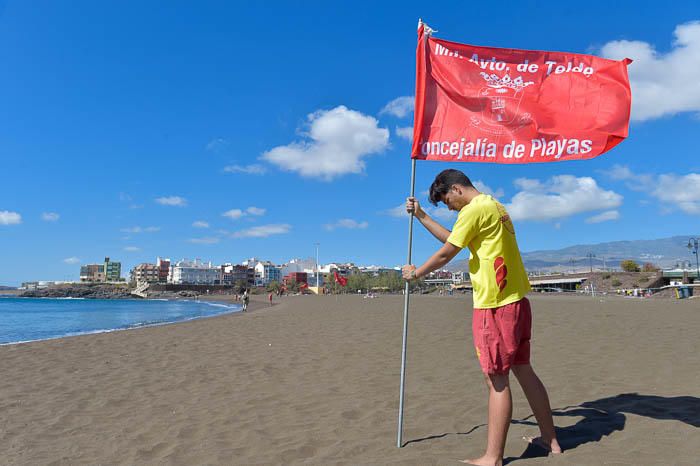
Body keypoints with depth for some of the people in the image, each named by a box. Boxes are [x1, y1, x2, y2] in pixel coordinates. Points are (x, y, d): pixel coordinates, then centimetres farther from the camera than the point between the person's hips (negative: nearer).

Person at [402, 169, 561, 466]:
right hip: (516, 300, 10)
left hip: (494, 305, -10)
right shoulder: (493, 205, 18)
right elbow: (452, 239, 24)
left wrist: (416, 272, 6)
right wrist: (421, 216, 25)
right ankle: (550, 439, 29)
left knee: (497, 380, -4)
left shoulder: (474, 209, -12)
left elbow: (446, 254, -9)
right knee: (523, 370, 17)